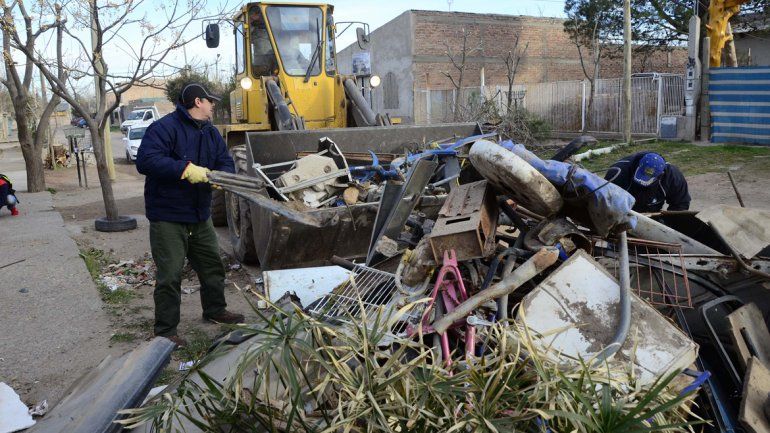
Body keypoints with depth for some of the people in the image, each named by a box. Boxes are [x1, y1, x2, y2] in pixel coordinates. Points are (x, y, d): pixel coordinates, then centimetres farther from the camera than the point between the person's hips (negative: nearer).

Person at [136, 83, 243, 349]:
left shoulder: (210, 132, 11)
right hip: (168, 217, -8)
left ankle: (215, 310, 39)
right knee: (170, 274, -3)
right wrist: (185, 169, -33)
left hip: (200, 215, 8)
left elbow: (225, 162, 10)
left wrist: (222, 175, -14)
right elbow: (146, 161, -26)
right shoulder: (164, 128, -15)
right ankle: (165, 331, 11)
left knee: (212, 264, 18)